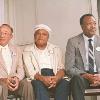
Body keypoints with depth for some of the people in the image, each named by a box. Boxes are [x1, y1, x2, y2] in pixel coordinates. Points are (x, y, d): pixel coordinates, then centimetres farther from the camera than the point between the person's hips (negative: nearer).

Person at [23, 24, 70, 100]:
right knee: (39, 85, -35)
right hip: (38, 79, -1)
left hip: (54, 78, 2)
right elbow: (30, 71, -2)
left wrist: (56, 78, -18)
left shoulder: (56, 49, 17)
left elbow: (61, 68, 6)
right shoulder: (28, 51, 11)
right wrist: (42, 78, -23)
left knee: (64, 83, -30)